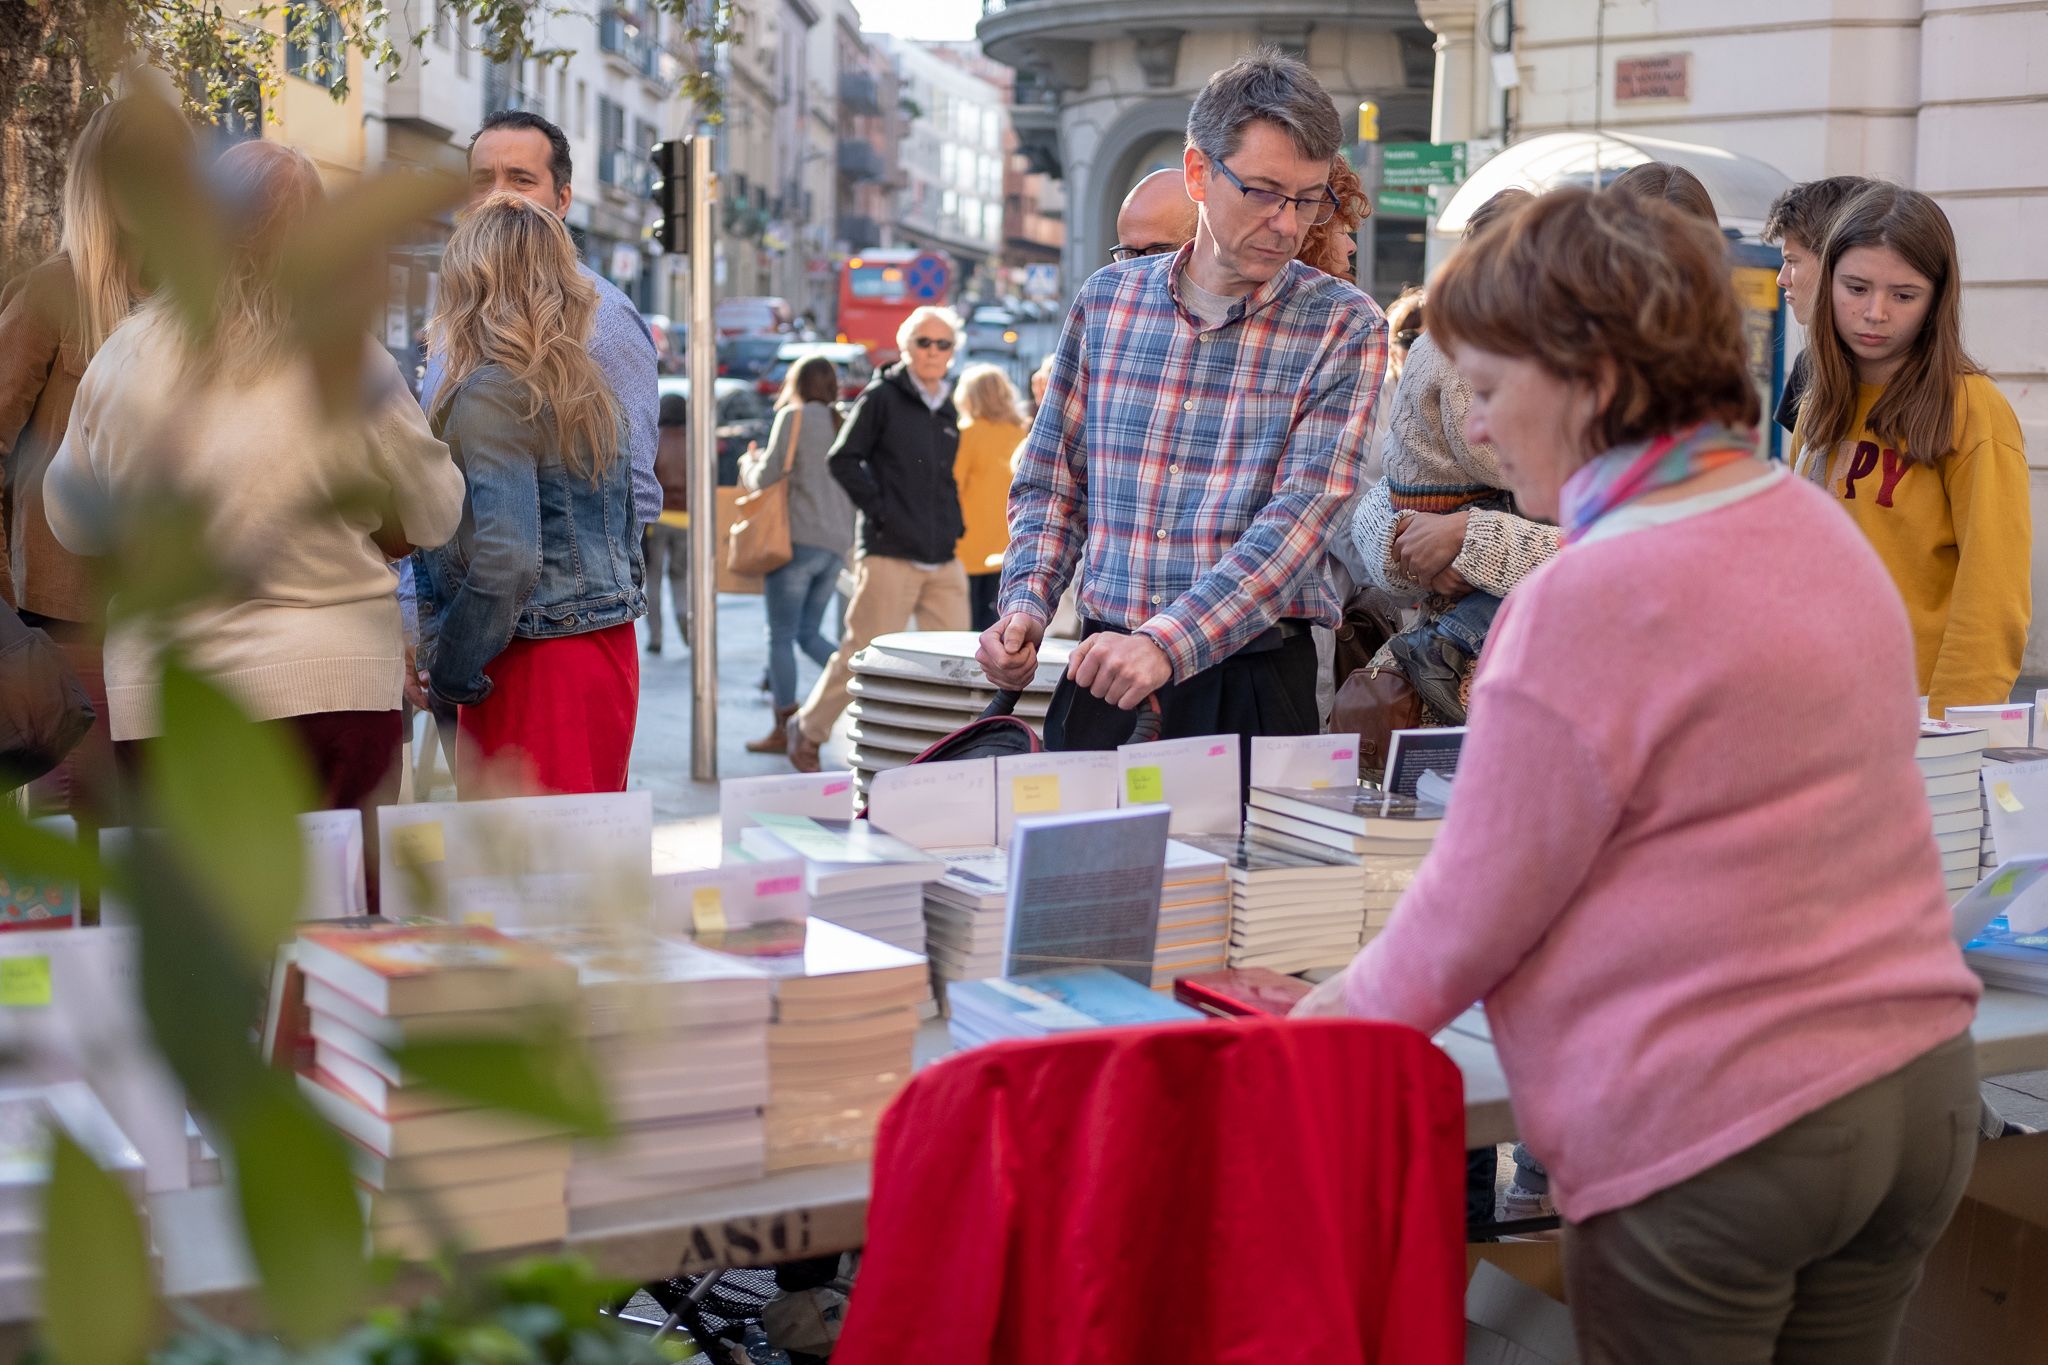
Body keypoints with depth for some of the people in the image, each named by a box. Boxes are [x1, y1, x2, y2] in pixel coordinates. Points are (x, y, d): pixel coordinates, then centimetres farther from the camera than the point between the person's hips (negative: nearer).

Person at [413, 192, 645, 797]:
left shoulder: (491, 392, -14)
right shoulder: (590, 388, 11)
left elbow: (507, 560, -22)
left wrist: (449, 672, -11)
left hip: (534, 658, -8)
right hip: (612, 651, 9)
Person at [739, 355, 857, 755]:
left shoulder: (793, 417, -4)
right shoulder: (843, 424, 15)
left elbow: (767, 478, -8)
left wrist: (749, 464, 12)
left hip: (799, 540, -7)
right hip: (837, 545, 7)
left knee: (781, 636, -1)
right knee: (808, 633, 15)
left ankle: (783, 729, -1)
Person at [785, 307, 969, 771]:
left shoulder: (947, 410, 16)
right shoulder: (882, 397, -3)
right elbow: (843, 459, -5)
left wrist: (953, 523, 12)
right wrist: (879, 510, -10)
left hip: (944, 559, 6)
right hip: (889, 554, -6)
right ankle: (807, 730, 17)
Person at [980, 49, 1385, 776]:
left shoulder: (1343, 327, -3)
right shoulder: (1107, 298, 7)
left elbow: (1301, 515, -14)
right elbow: (1049, 481, 15)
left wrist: (1166, 645, -26)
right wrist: (1026, 604, -4)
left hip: (1253, 682, -2)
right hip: (1102, 669, 3)